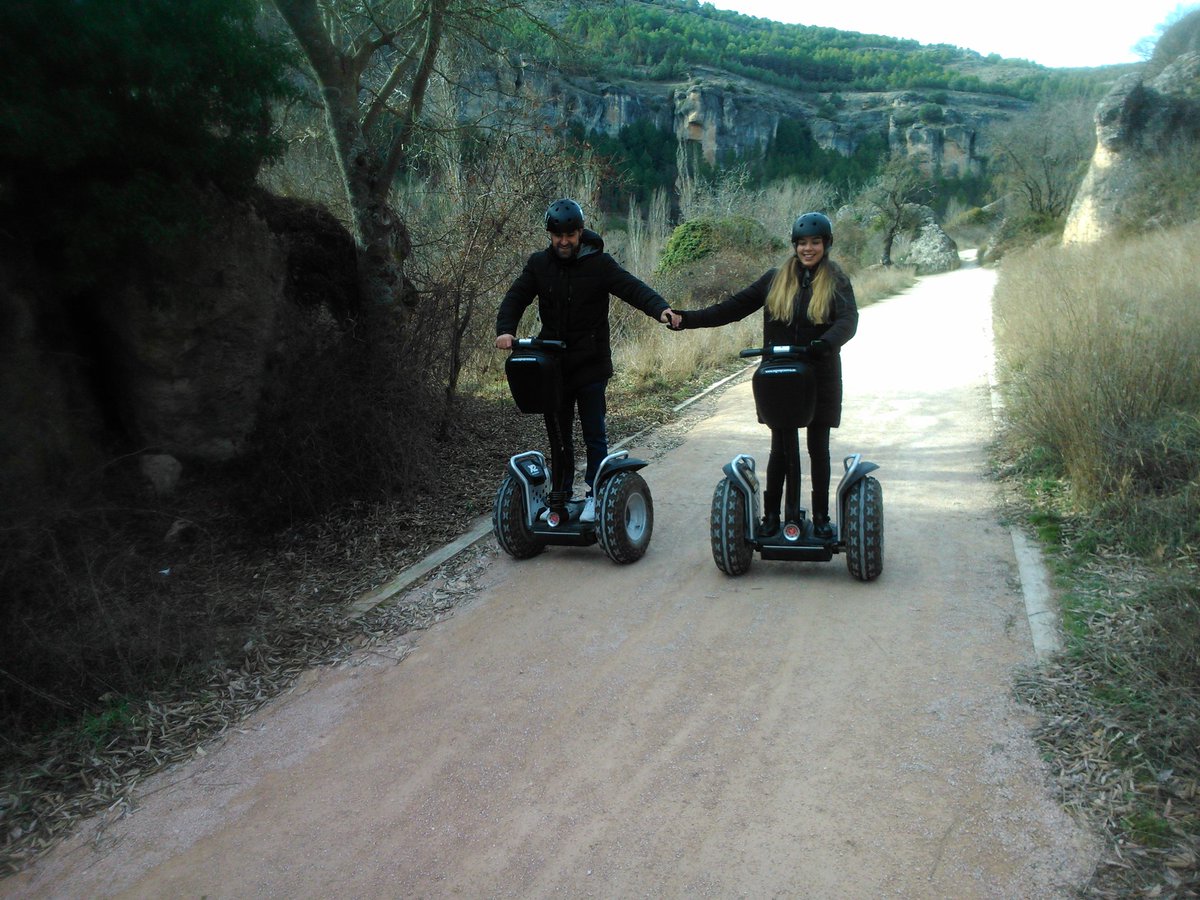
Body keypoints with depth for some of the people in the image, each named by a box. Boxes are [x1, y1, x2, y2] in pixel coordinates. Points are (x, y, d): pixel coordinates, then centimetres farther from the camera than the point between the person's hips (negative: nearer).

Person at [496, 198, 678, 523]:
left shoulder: (598, 264, -6)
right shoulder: (539, 264, 4)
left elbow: (633, 288, -15)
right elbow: (516, 298, 0)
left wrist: (661, 309, -34)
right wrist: (505, 330, -19)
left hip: (591, 365, -3)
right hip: (553, 365, 4)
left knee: (594, 435, 0)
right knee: (558, 435, 12)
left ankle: (594, 496, 11)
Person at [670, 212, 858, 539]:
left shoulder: (837, 281, 1)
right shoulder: (776, 279, 6)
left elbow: (849, 320, -15)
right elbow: (735, 306, 3)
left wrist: (827, 342, -37)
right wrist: (689, 318, -8)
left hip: (820, 379, -1)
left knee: (818, 449, 7)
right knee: (780, 448, 5)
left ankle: (821, 517, 19)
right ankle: (771, 515, 16)